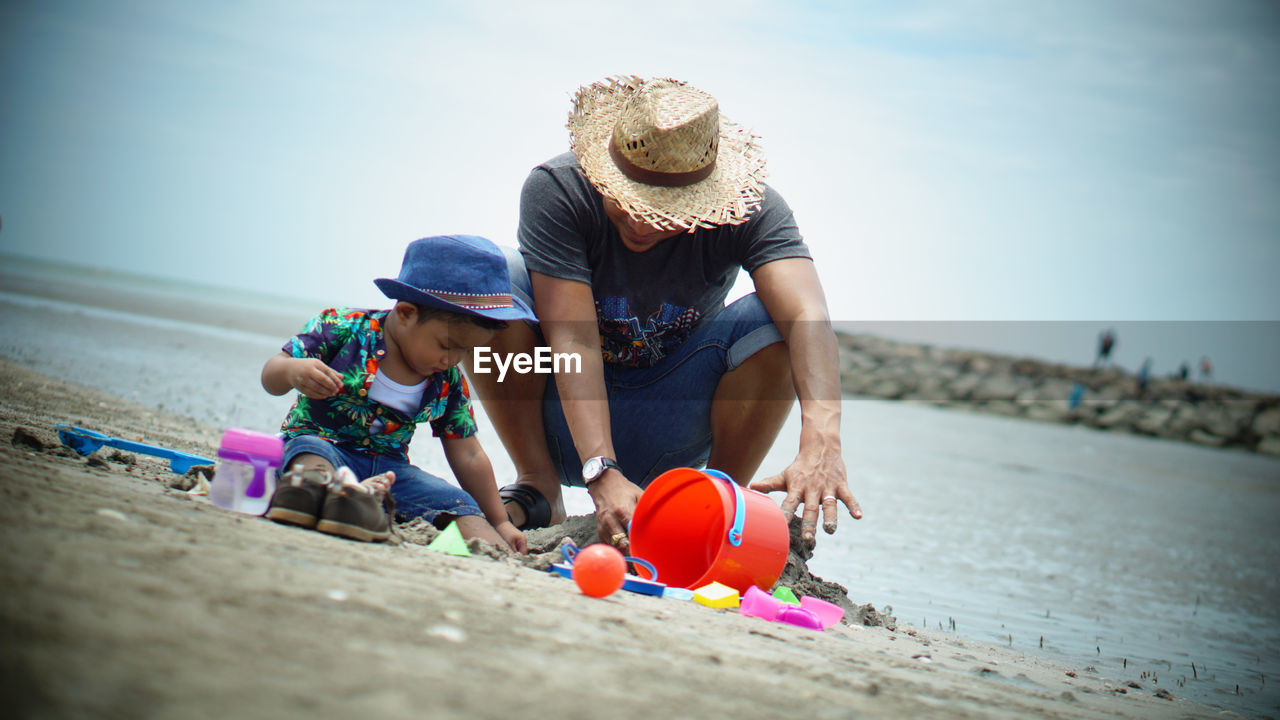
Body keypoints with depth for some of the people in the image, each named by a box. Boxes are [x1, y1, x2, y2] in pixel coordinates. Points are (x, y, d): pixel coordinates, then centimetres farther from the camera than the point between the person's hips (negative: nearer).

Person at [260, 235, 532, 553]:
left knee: (459, 504, -18)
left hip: (388, 466, 4)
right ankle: (312, 483, -69)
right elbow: (270, 376, -10)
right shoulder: (343, 327, -10)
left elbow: (467, 456, 12)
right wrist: (293, 372, -35)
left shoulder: (448, 381, 3)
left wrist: (500, 523, 13)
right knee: (309, 447, -38)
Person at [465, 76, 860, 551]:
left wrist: (822, 439, -56)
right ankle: (538, 484, -12)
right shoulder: (555, 190, -23)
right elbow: (570, 337, -31)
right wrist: (602, 476, -44)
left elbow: (807, 316, -37)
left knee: (770, 321, -27)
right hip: (569, 418, 0)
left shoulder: (749, 209, -20)